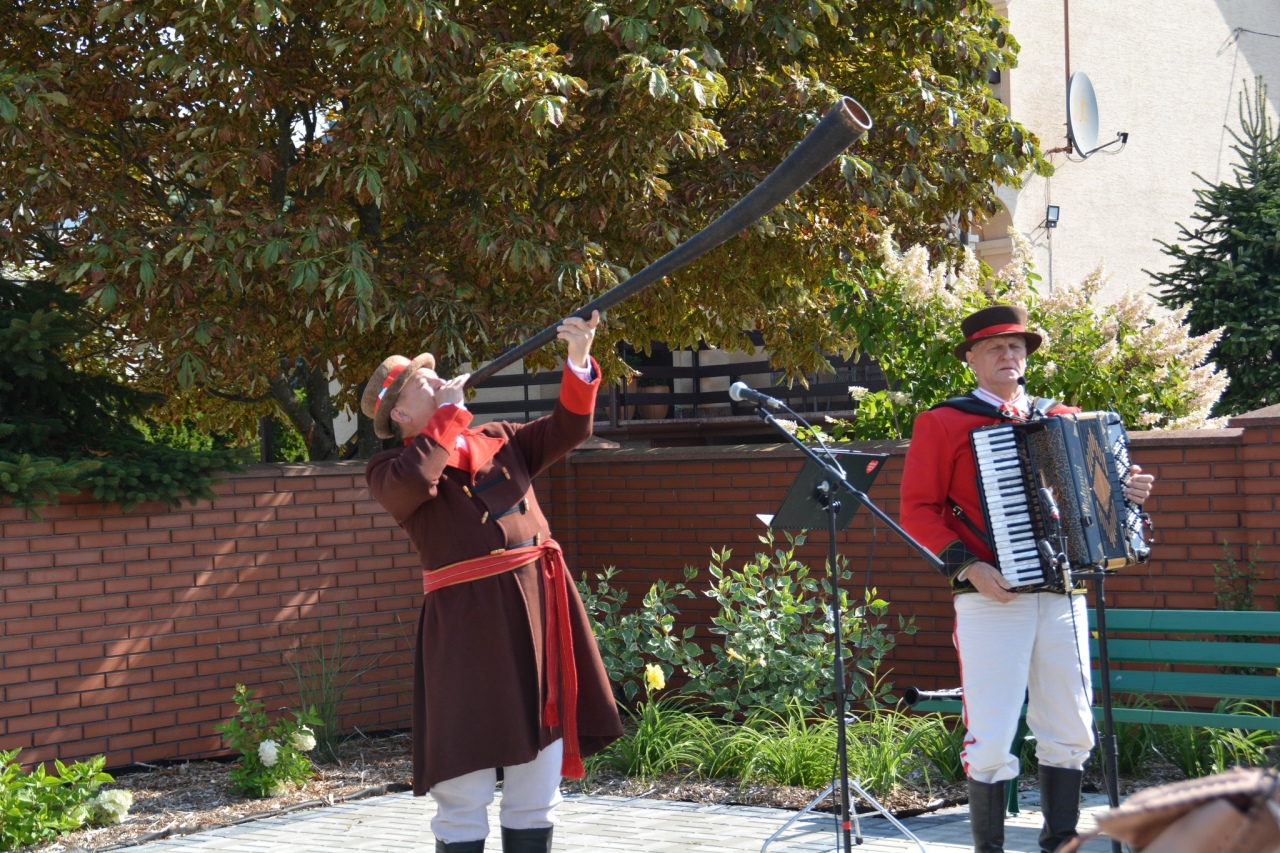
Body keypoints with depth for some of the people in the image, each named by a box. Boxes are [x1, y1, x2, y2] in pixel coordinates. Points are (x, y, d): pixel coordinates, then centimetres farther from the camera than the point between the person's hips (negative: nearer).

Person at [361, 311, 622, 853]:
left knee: (536, 793, 11)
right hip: (468, 627, -5)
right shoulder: (390, 472, 1)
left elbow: (568, 427, 13)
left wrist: (579, 361, -3)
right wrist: (447, 412, -8)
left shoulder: (499, 442, 18)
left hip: (540, 610, 5)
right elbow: (413, 481, -21)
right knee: (463, 793, -2)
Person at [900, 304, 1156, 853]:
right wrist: (968, 567, -14)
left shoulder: (1059, 419, 16)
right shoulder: (941, 423, 2)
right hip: (989, 598, -5)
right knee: (992, 738, -5)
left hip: (1061, 595, 5)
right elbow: (918, 510, -3)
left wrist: (1127, 493, 4)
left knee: (1069, 733, 7)